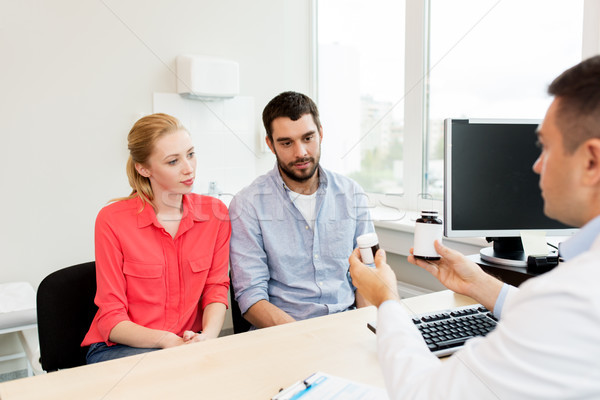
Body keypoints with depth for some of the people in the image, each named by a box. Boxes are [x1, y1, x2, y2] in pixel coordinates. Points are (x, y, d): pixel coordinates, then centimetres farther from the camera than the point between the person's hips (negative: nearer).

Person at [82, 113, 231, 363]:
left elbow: (216, 289, 0)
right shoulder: (112, 220, -11)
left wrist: (206, 337, -21)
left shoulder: (215, 213, -1)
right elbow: (111, 320, -9)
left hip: (189, 344, 3)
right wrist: (169, 341, -25)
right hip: (118, 349, -3)